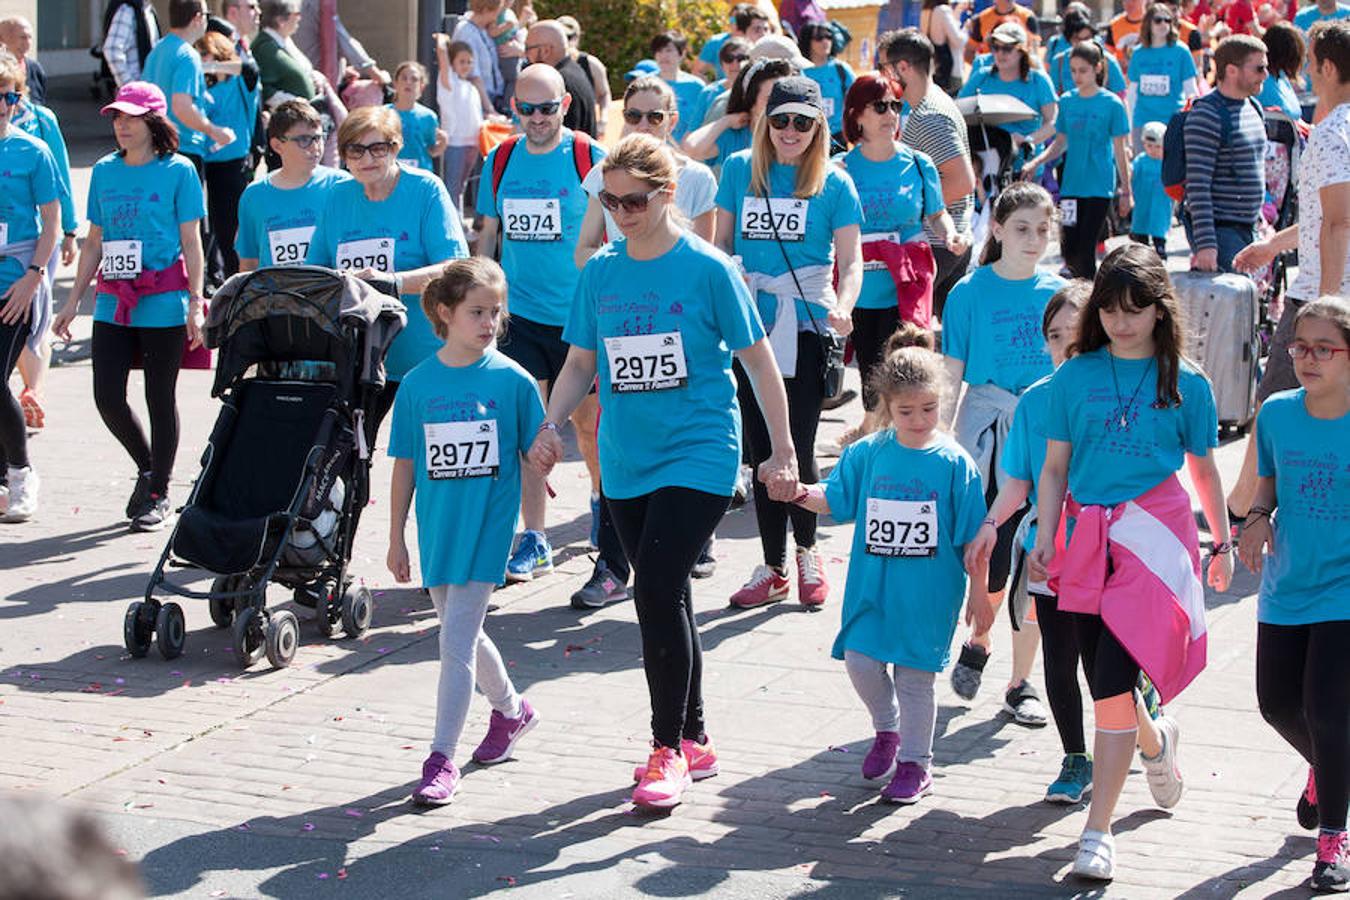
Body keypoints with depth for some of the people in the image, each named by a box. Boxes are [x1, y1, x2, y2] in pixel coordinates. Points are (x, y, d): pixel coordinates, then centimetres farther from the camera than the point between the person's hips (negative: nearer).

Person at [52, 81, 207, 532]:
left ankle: (159, 493, 15)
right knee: (108, 397, -2)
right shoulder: (105, 171, 10)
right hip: (113, 302, 4)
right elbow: (94, 242, 15)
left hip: (162, 303, -4)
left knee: (160, 398, 3)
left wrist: (195, 303, -9)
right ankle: (146, 466, 24)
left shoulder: (178, 171, -3)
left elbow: (191, 242, -3)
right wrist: (73, 301, 12)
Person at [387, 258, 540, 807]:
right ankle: (512, 710, 42)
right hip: (437, 531, 4)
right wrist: (396, 539, 7)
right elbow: (405, 466, 6)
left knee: (457, 643, -9)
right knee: (463, 636, 17)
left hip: (487, 531, -4)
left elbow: (534, 459, 3)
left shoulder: (512, 380, -5)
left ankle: (441, 759, -5)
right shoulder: (418, 384, 0)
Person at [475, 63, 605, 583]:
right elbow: (488, 237, 13)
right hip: (520, 313, 3)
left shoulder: (590, 159, -6)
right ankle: (534, 540, 5)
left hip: (578, 315, -3)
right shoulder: (499, 161, 5)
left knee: (586, 421, 8)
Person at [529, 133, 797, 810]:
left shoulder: (708, 269, -7)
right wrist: (551, 424, -6)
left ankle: (668, 748, -5)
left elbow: (758, 360, -2)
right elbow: (580, 362, 12)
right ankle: (693, 742, 25)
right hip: (626, 462, 5)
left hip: (698, 455, -5)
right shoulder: (599, 272, 5)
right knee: (666, 599, 12)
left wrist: (783, 453, -3)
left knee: (657, 590, -16)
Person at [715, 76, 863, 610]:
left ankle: (807, 552, 20)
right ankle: (773, 568, 15)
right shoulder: (740, 169, 8)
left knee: (797, 446, -4)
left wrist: (843, 306, -24)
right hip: (749, 325, 3)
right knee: (761, 449, 5)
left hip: (807, 325, -3)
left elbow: (851, 260, -5)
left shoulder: (833, 183, 1)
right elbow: (721, 243, 14)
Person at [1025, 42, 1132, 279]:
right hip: (1071, 186, 4)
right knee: (1069, 250, 4)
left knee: (1085, 250, -7)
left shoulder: (1111, 104, -6)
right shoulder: (1067, 101, 6)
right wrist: (1036, 162, -3)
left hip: (1099, 188, -4)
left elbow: (1119, 150, -2)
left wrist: (1125, 191, -1)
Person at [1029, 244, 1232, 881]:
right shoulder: (1075, 377, 7)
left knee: (1113, 684, -14)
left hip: (1152, 535, -3)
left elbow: (1204, 470, 14)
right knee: (1105, 687, 8)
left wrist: (1223, 543, 19)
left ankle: (1098, 831, -9)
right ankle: (1156, 741, 45)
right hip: (1086, 536, 3)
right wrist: (1044, 537, -1)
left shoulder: (1186, 385, 4)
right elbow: (1055, 467, 9)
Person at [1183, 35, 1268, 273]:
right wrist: (1205, 243, -24)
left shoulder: (1253, 108, 14)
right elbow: (1197, 185, -19)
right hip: (1220, 229, -9)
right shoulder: (1206, 115, -14)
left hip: (1247, 229, 9)